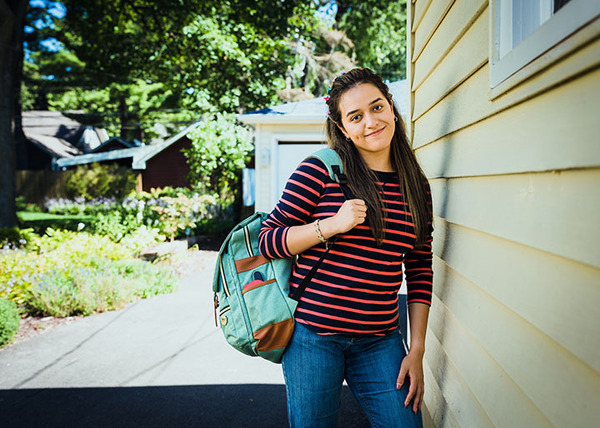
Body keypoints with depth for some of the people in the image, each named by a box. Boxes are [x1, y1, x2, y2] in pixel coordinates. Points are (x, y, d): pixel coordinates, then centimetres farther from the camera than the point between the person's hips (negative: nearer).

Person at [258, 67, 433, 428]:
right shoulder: (321, 171, -7)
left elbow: (420, 271, 9)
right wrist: (331, 225, -19)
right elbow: (267, 239, -5)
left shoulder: (416, 187, 6)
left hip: (380, 342, 4)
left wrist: (417, 350, 6)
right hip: (313, 336, -3)